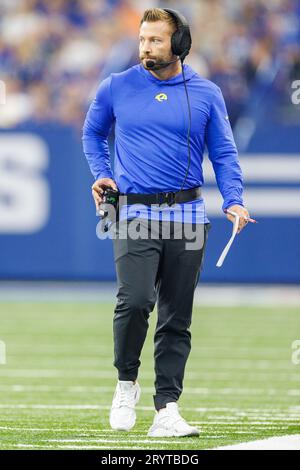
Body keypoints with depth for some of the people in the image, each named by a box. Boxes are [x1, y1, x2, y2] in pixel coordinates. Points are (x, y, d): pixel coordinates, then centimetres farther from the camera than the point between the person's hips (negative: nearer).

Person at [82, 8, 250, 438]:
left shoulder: (206, 94, 6)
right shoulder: (116, 88, 6)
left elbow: (224, 153, 9)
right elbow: (92, 133, 23)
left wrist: (234, 200, -6)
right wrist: (101, 174, 7)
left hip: (187, 216, 1)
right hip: (134, 213, -1)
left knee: (177, 319, 1)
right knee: (135, 300, -21)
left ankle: (167, 410, 5)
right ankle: (126, 383, 3)